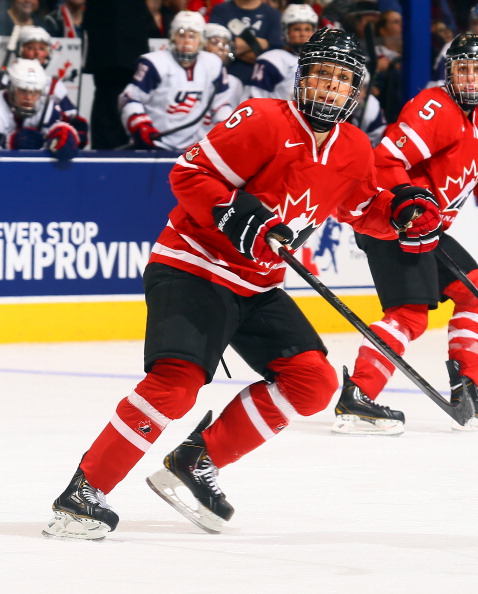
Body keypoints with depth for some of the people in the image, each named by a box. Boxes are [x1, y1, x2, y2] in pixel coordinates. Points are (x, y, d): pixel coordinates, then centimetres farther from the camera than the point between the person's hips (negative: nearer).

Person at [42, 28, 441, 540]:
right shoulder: (265, 121, -16)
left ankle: (195, 462, 3)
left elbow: (362, 207, 23)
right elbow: (189, 174, -16)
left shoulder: (354, 149, 6)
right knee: (177, 381, -26)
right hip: (192, 266, -8)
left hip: (257, 286, 8)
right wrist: (234, 213, -29)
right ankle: (83, 493, -18)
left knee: (313, 382, -3)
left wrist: (399, 210, 3)